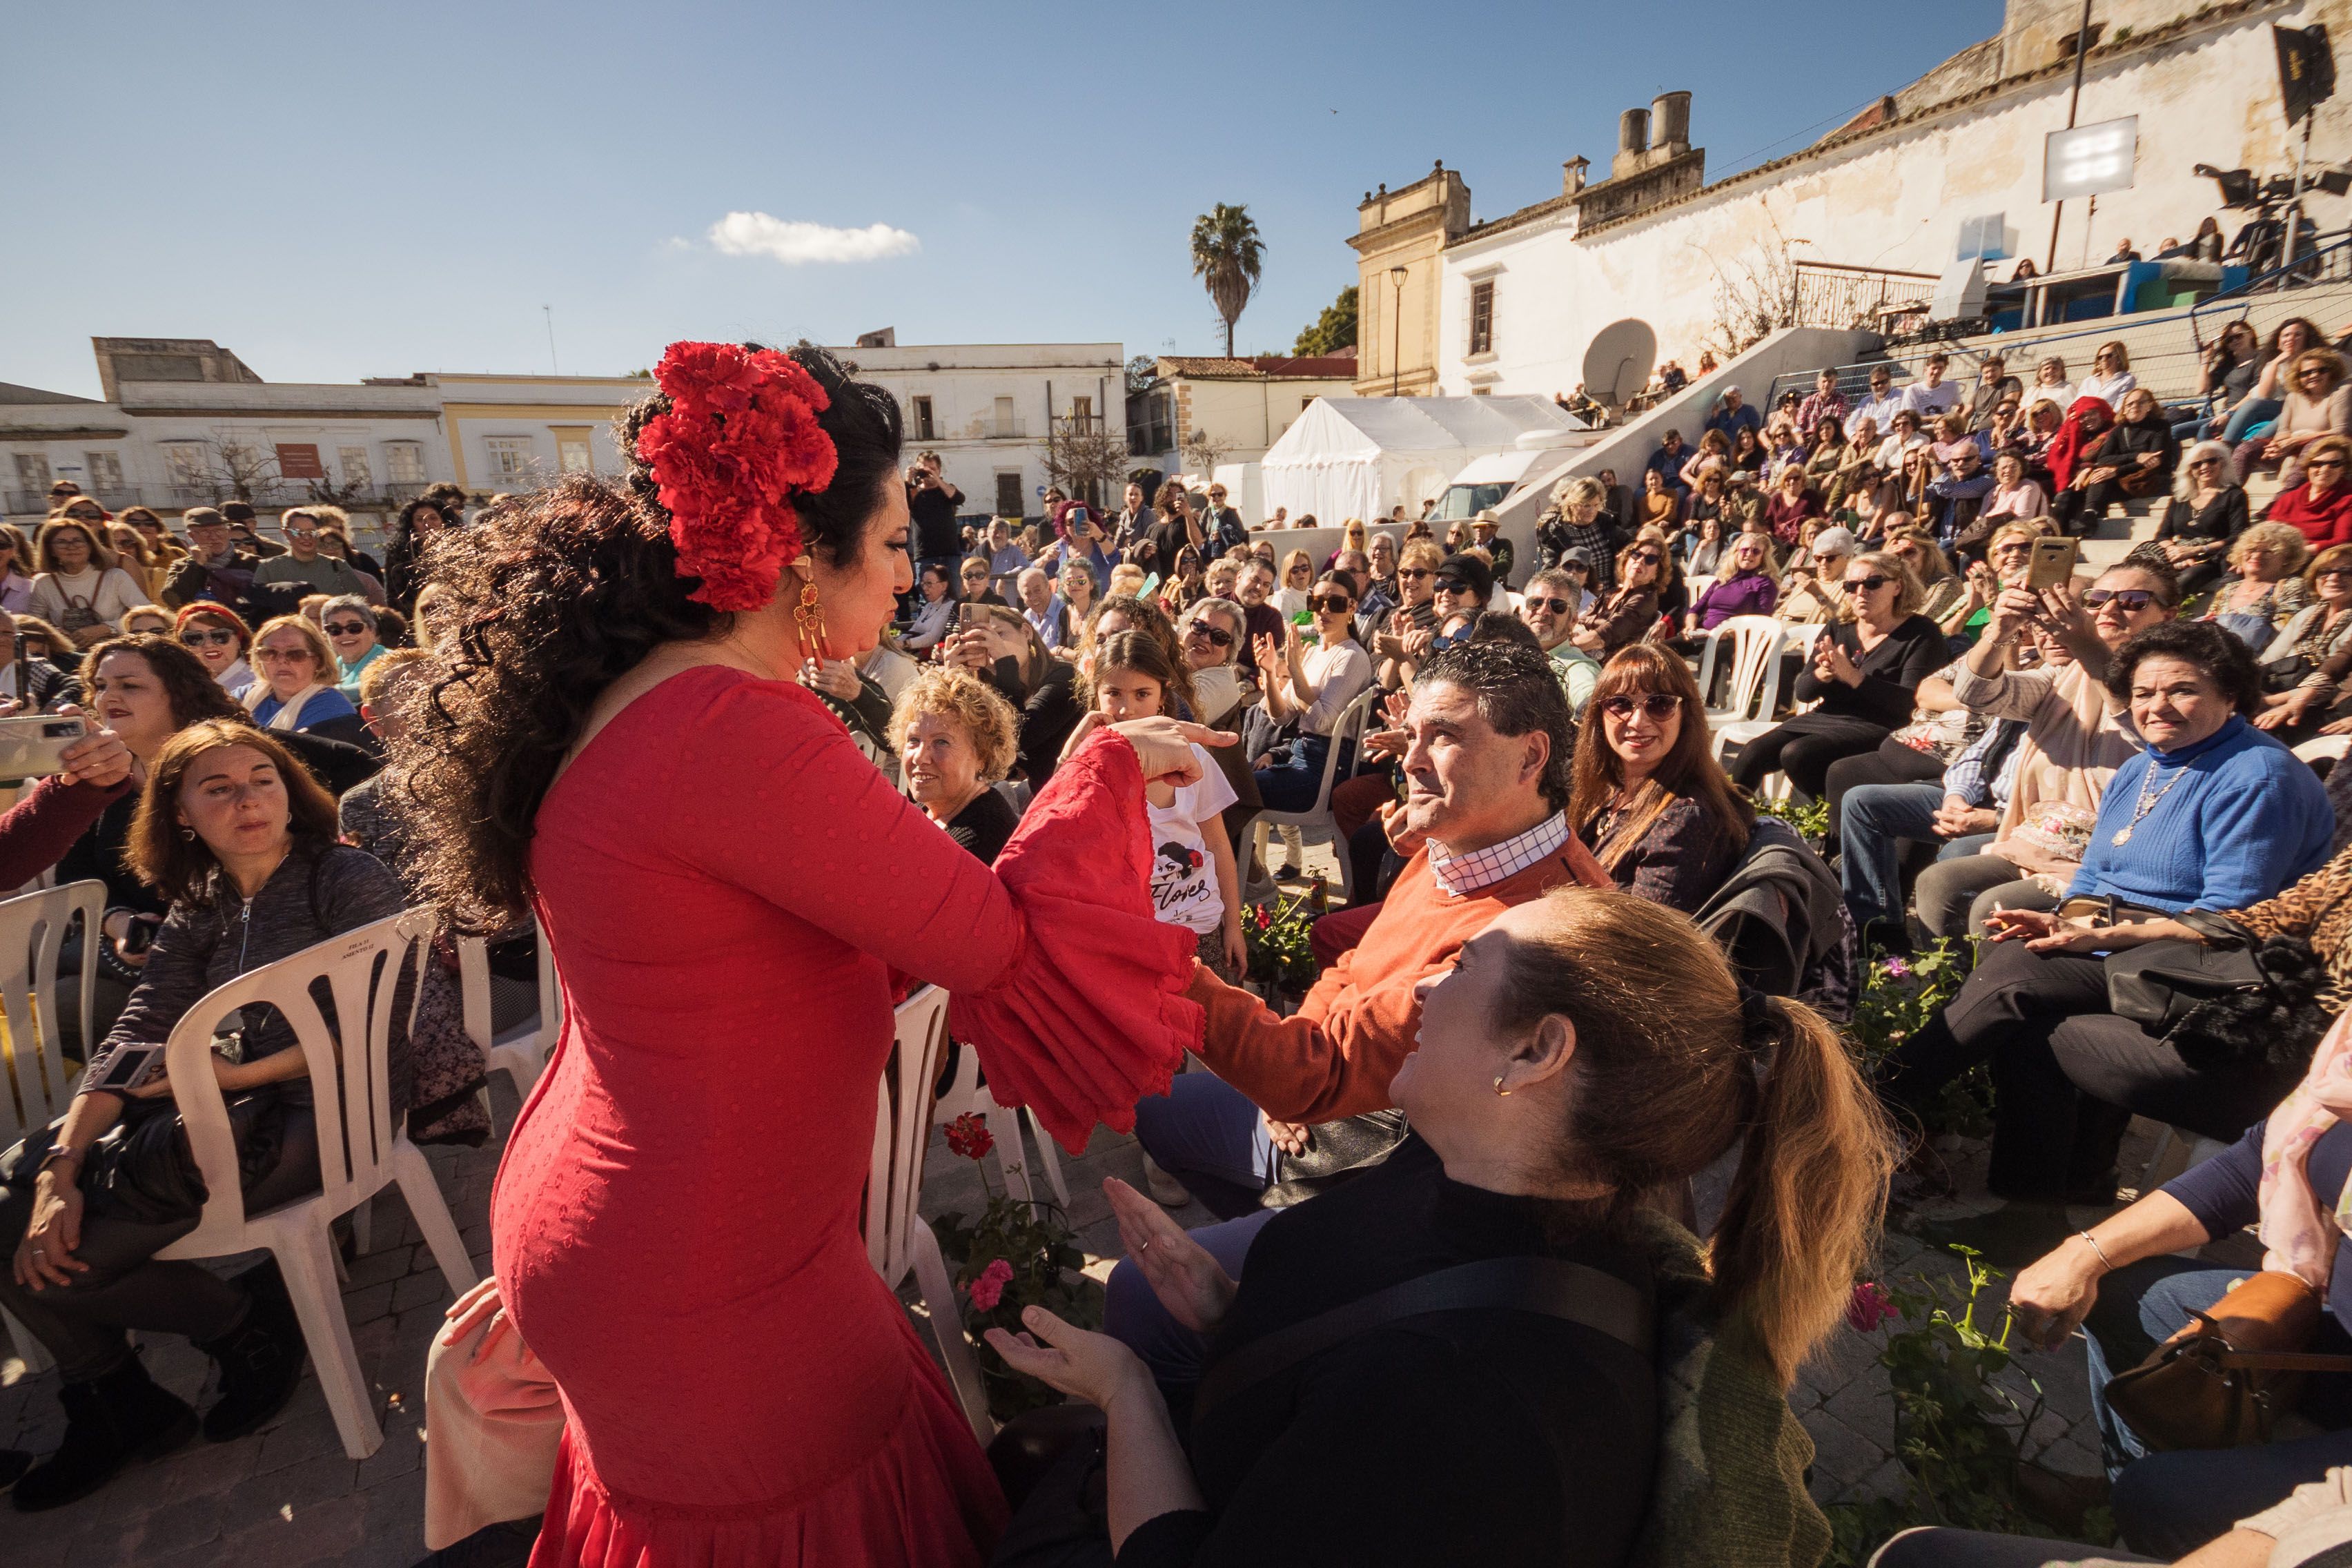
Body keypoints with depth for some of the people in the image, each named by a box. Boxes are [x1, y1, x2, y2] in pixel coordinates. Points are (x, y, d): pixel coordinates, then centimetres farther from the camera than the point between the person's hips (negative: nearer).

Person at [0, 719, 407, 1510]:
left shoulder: (349, 879, -9)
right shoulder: (200, 909, 11)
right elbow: (133, 1037, 2)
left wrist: (239, 1074, -12)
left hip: (319, 1114, -7)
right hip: (233, 1109, 7)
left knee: (68, 1252, -16)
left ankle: (251, 1321, 9)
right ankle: (113, 1412, 16)